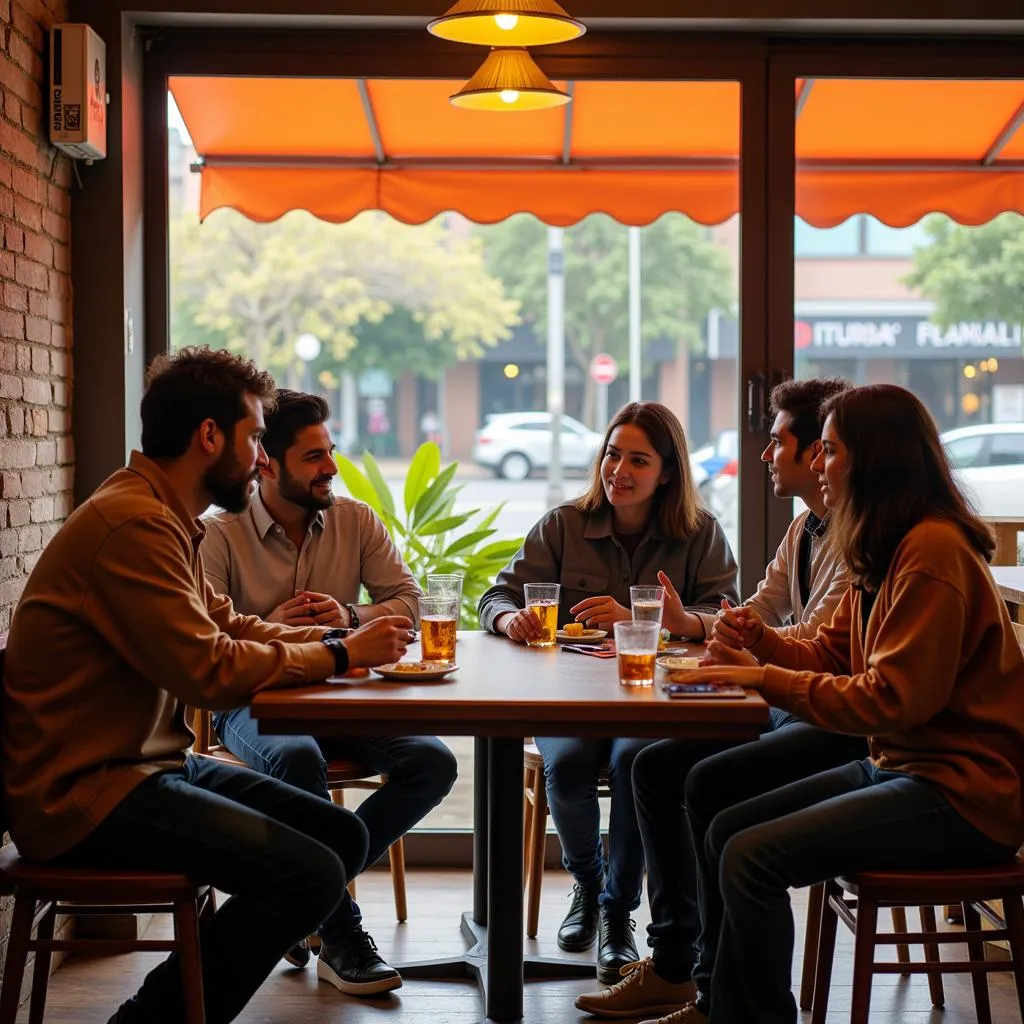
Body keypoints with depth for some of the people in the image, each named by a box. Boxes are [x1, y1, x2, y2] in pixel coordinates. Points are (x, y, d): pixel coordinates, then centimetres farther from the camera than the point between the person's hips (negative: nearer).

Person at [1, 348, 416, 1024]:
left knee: (344, 837, 5)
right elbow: (210, 671, -22)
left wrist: (331, 638, 5)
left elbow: (224, 625, 19)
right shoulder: (132, 523, -20)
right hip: (83, 793, -11)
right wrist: (340, 657, -11)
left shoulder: (167, 518, 13)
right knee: (312, 874, -21)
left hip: (150, 763, 11)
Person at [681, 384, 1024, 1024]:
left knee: (751, 857, -21)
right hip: (898, 764, 10)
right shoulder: (886, 551, 13)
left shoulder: (933, 551, -19)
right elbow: (832, 655, 16)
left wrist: (767, 680, -18)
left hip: (961, 791, -10)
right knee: (724, 830, 5)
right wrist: (763, 642, -2)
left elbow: (892, 699, -23)